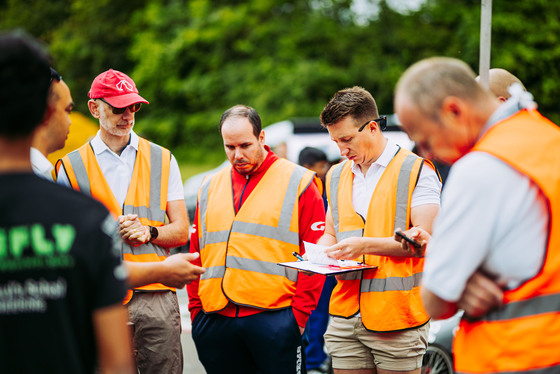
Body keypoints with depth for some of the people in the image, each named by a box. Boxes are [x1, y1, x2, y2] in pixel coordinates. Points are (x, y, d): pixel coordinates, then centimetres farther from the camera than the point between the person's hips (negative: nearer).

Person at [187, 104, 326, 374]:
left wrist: (300, 316, -9)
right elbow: (196, 255, 18)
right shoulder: (210, 188, 16)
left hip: (274, 319, -4)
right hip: (215, 320, 4)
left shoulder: (298, 183, 2)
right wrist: (196, 310, 8)